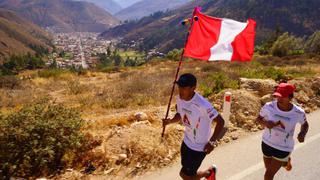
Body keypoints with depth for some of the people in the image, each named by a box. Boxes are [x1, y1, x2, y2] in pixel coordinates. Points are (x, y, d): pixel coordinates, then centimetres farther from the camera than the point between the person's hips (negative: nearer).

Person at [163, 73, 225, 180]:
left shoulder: (202, 105, -32)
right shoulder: (179, 98, -10)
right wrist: (170, 121, -11)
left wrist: (212, 142, -26)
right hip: (187, 142, 7)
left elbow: (220, 121, -23)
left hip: (199, 146, -7)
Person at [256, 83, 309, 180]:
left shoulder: (298, 113, -18)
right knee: (269, 169, 25)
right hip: (267, 143, 3)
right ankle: (286, 161, 55)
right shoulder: (269, 106, -18)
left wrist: (302, 133, -18)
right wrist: (265, 123, -24)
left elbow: (305, 124, 3)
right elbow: (259, 118, -2)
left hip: (283, 148, -2)